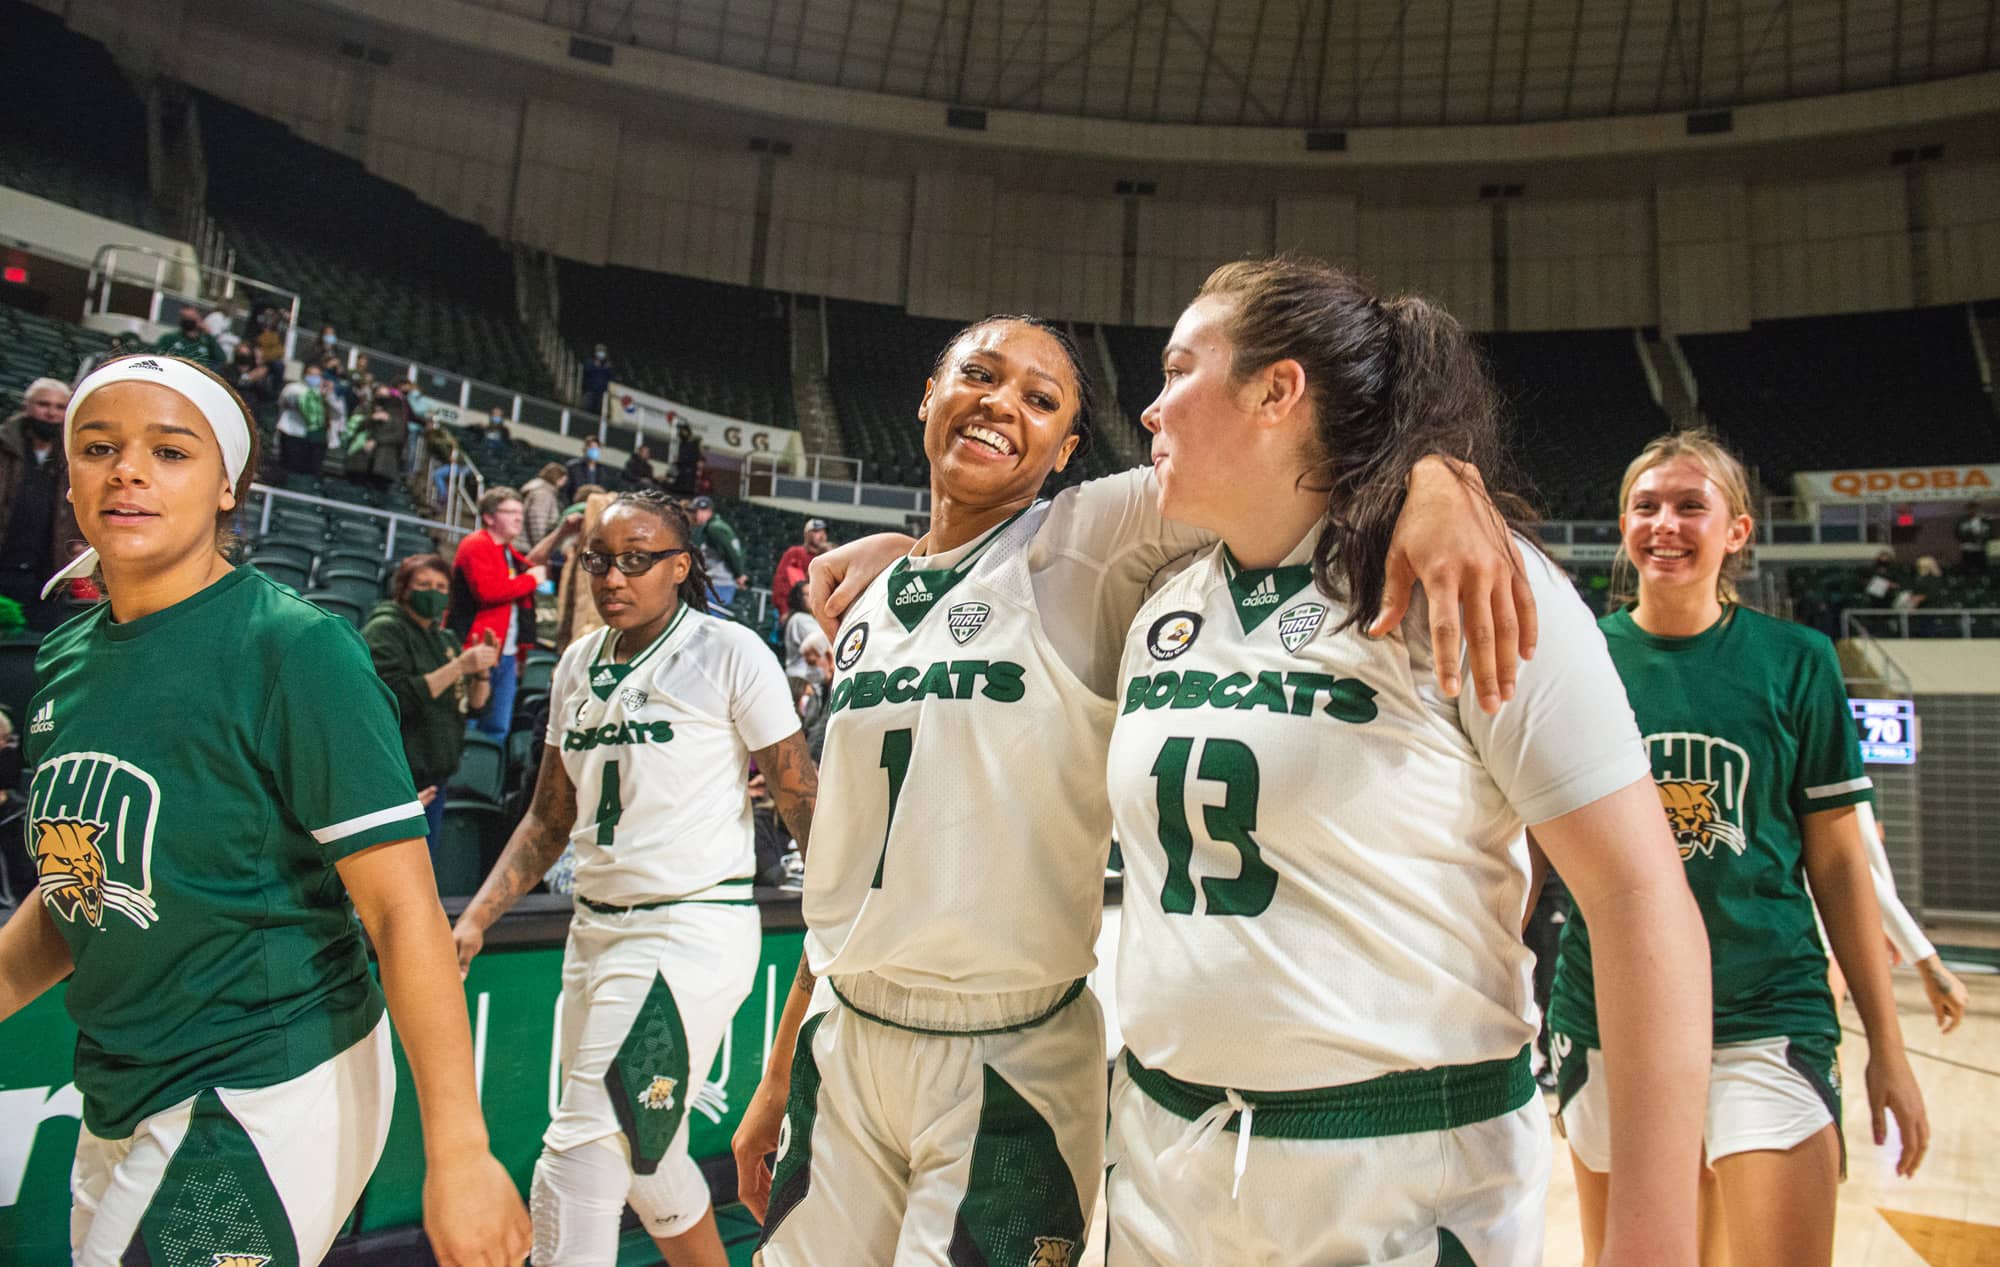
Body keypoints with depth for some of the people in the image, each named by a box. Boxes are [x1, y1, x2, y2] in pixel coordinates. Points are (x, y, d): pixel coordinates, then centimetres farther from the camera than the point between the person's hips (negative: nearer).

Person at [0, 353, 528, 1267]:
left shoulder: (294, 650, -17)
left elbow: (402, 909, -20)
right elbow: (76, 889, 16)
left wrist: (458, 1154, -23)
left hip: (265, 1093, -7)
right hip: (117, 1104, 7)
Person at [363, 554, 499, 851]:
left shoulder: (443, 639, 16)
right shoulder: (384, 630, -7)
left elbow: (475, 704, 11)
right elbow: (397, 697, -22)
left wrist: (483, 672, -8)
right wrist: (459, 667, -23)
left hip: (435, 780, 8)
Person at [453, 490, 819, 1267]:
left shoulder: (729, 653, -8)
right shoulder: (579, 664, 10)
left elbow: (800, 800, -9)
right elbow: (551, 818, 14)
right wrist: (475, 921, 5)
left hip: (695, 931, -7)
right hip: (596, 932, 7)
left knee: (580, 1160, -10)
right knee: (643, 1158, 18)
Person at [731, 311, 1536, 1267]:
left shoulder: (1089, 543, -7)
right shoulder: (869, 598, 7)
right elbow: (848, 865, 11)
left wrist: (1431, 481, -41)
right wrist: (779, 1075, 14)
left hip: (1012, 1067, -5)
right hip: (842, 1046, 5)